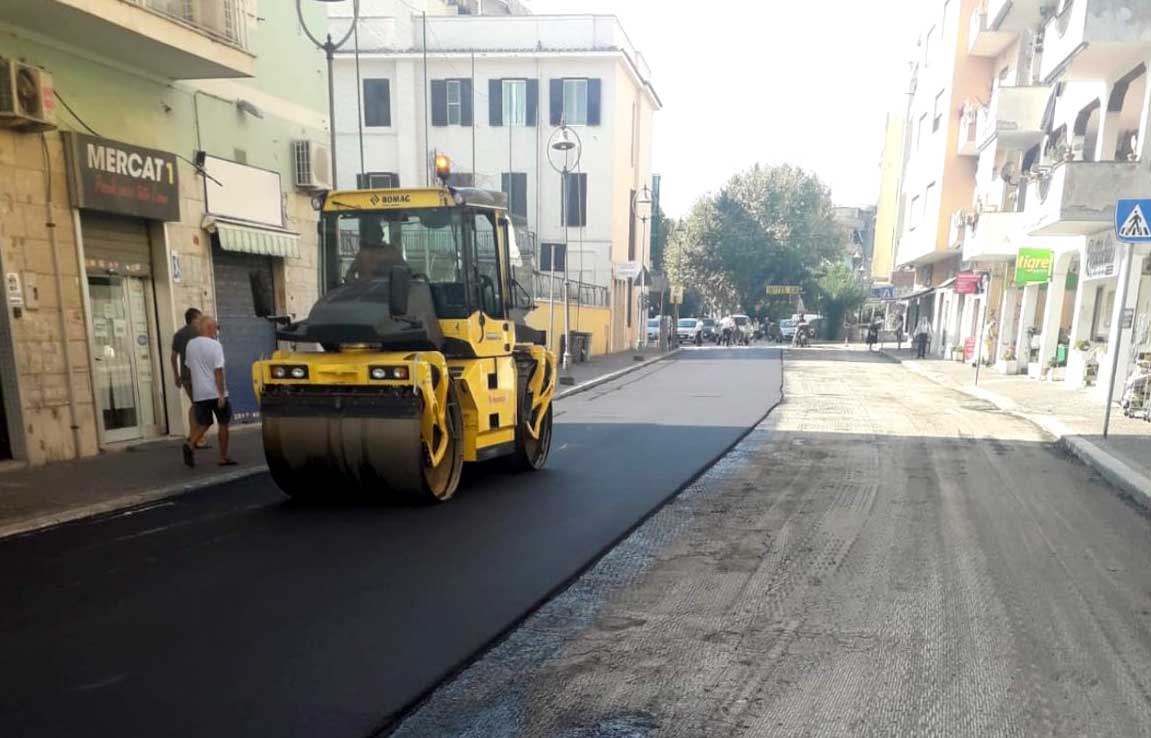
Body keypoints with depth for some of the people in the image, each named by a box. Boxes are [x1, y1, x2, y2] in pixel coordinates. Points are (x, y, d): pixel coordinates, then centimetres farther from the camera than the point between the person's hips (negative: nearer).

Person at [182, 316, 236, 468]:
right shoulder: (215, 345, -13)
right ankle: (224, 457, 11)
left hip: (199, 393, 6)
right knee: (223, 424, 7)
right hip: (215, 393, -6)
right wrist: (221, 394, -17)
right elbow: (218, 371, -18)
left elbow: (189, 368, 16)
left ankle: (190, 445, -12)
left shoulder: (190, 344, 7)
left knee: (203, 424, 14)